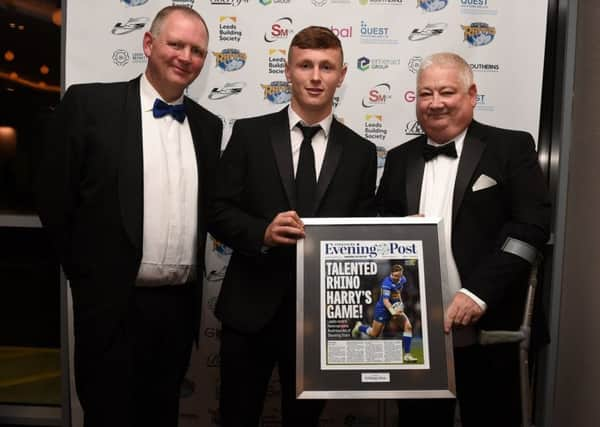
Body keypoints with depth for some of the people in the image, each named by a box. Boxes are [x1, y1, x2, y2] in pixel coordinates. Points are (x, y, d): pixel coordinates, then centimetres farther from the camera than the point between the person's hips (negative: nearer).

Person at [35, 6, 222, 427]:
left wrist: (190, 278, 9)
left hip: (181, 305, 5)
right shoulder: (88, 103, -6)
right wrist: (90, 275, 1)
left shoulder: (209, 125, 8)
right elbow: (55, 200, -4)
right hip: (113, 305, -4)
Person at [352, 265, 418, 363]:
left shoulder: (402, 280, -5)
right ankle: (359, 326, 39)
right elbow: (385, 300, -35)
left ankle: (406, 355, -5)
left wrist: (400, 302, 10)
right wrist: (392, 311, -49)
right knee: (374, 334, 7)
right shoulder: (387, 283, -27)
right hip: (383, 308, -6)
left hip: (395, 307, 6)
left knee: (408, 326, -13)